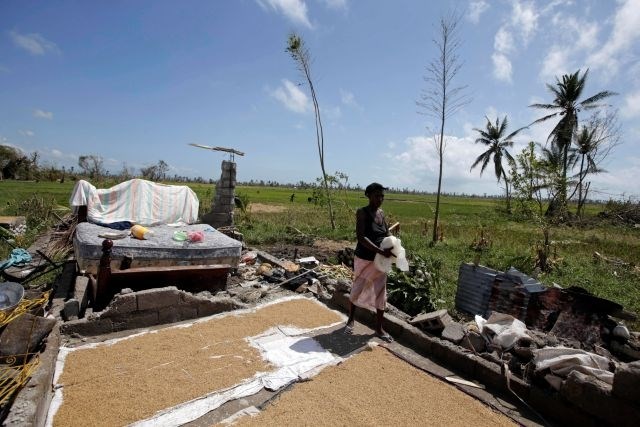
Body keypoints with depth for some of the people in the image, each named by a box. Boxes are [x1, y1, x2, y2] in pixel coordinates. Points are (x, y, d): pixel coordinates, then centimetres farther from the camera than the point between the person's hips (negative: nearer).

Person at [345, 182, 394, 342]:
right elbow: (361, 237, -24)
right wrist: (381, 251, -30)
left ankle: (379, 329, 24)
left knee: (381, 293, 9)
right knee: (358, 290, 13)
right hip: (364, 259, -5)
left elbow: (387, 235, 11)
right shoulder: (362, 213, -14)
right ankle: (351, 320, 36)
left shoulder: (382, 213, 5)